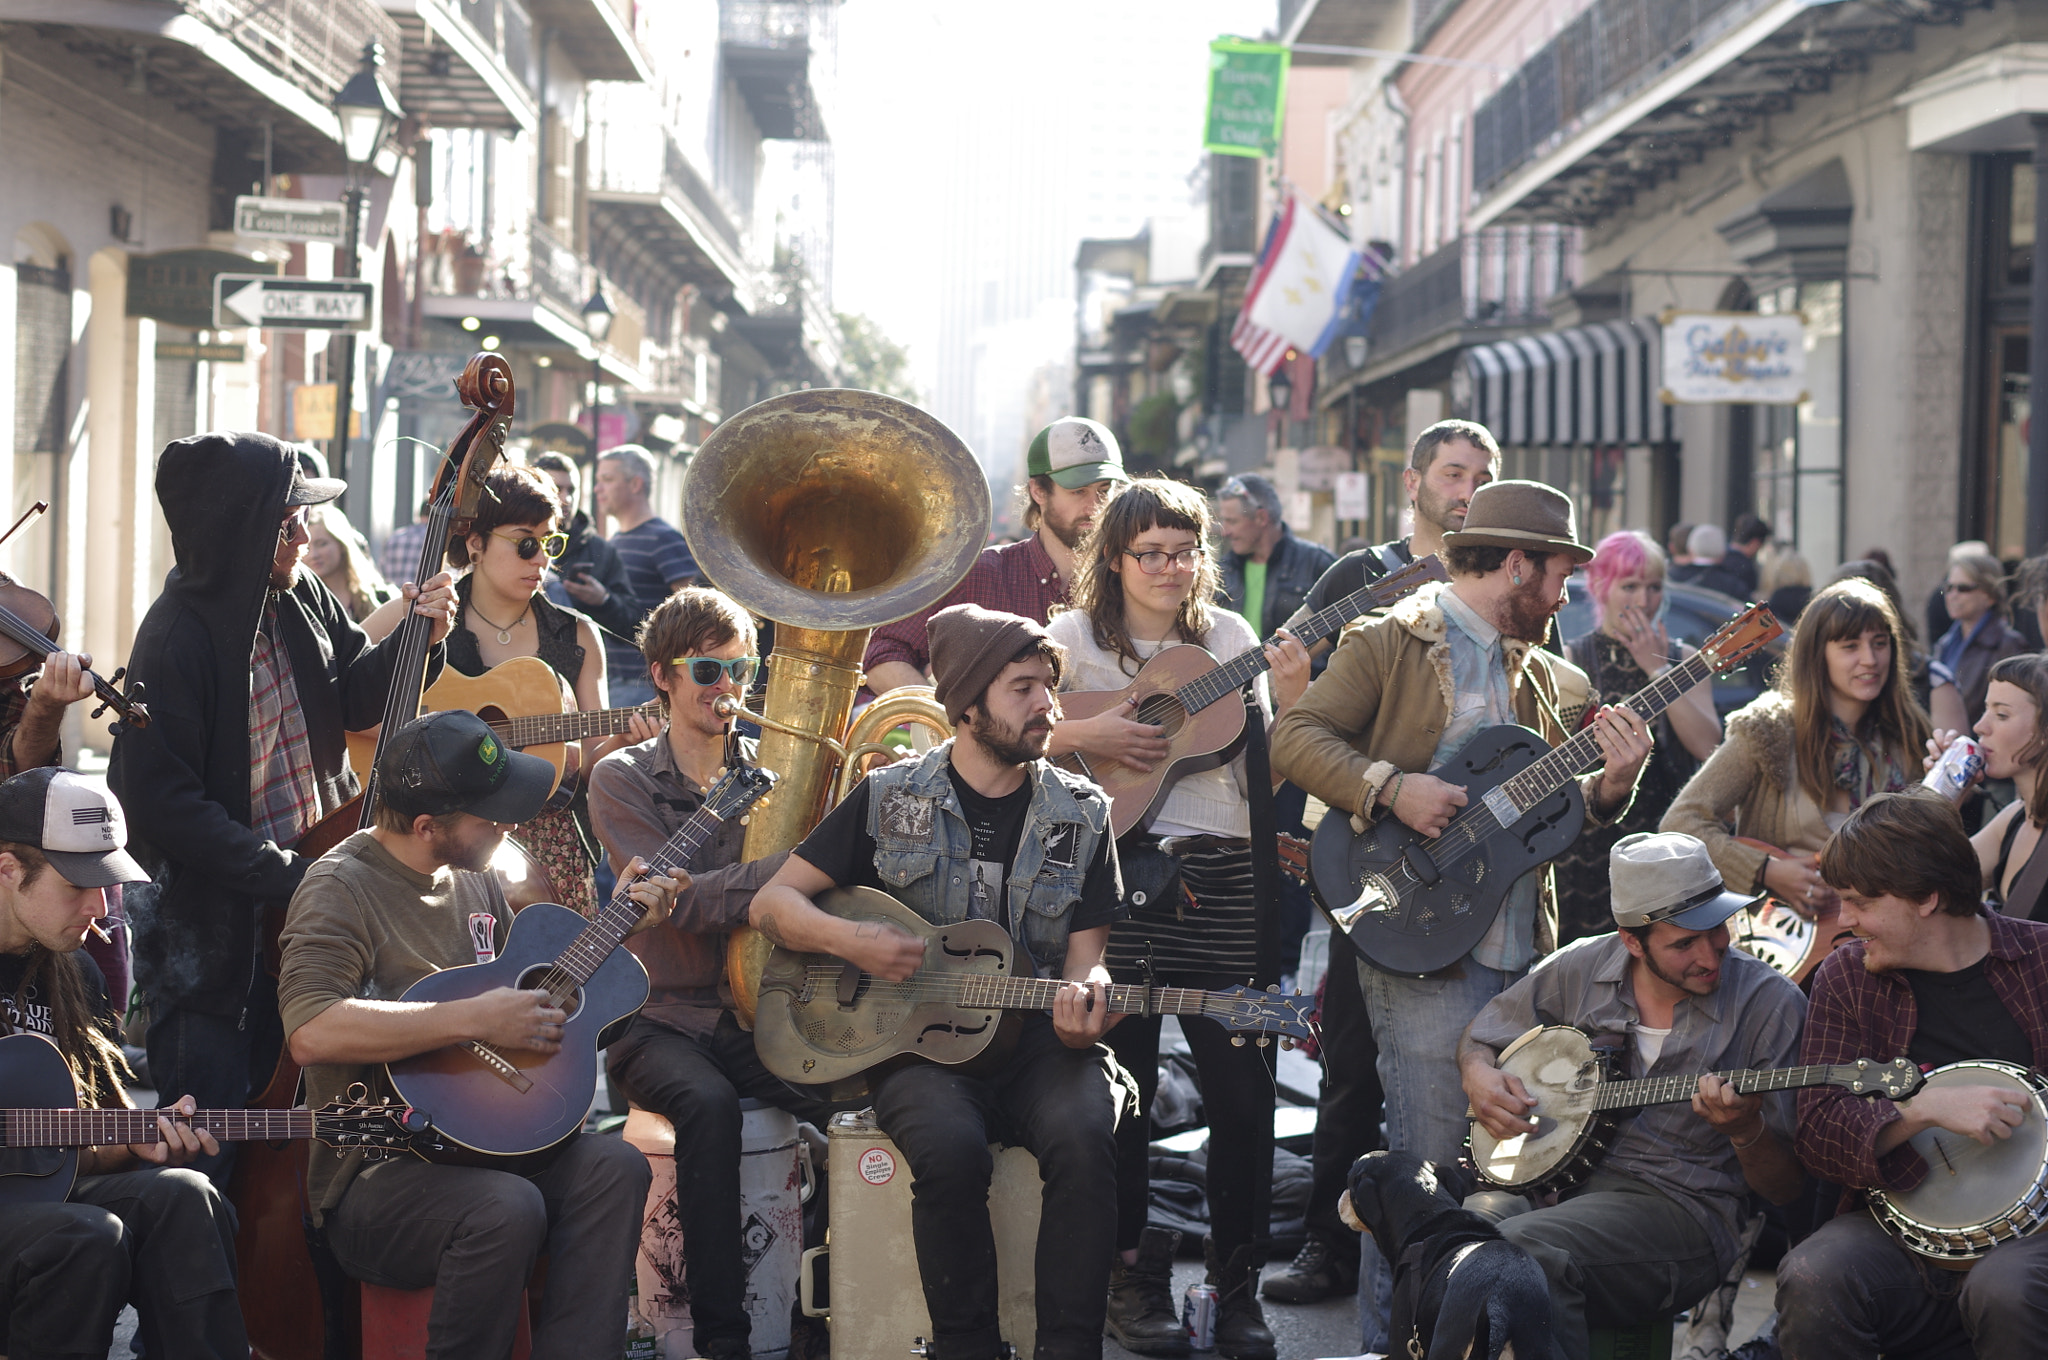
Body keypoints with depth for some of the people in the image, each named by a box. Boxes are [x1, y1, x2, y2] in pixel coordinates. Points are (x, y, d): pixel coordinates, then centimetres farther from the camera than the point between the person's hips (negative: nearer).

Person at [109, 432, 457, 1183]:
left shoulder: (300, 598, 0)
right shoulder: (176, 640, -22)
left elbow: (353, 701, 15)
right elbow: (162, 803, -23)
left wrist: (418, 640, -4)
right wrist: (287, 874, -24)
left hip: (300, 898, 7)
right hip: (211, 924, -7)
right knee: (211, 1155, -1)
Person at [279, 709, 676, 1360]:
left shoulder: (473, 877, 12)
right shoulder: (341, 889, -13)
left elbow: (530, 987, 29)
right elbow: (311, 1031, -30)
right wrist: (474, 1019, -28)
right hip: (373, 1177, -7)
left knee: (613, 1167, -18)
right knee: (507, 1207, -33)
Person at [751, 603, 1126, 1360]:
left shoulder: (1081, 814, 11)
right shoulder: (890, 800, 6)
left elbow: (1085, 955, 9)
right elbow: (772, 902, 8)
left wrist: (1083, 996, -15)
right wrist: (849, 941, -12)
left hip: (1036, 1033, 1)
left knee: (1083, 1135, -33)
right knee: (950, 1148, -34)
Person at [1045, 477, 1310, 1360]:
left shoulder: (1229, 639, 11)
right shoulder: (1073, 640, 4)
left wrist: (1289, 699, -7)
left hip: (1222, 881, 2)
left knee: (1243, 1088, 0)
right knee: (1125, 1082, 2)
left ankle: (1237, 1285, 12)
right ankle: (1132, 1278, 15)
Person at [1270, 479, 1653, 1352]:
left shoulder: (1537, 673, 19)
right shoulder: (1390, 643, -1)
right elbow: (1296, 738, -8)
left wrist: (1611, 785, -1)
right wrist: (1392, 788, -19)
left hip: (1523, 947, 7)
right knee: (1432, 1163, -9)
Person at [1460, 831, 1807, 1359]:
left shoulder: (1770, 1003, -4)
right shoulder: (1581, 969, 7)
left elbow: (1786, 1190, -2)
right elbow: (1478, 1038, 24)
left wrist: (1747, 1132, -24)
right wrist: (1479, 1075, 0)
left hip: (1683, 1202, -4)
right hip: (1555, 1177, 4)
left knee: (1518, 1250, -34)